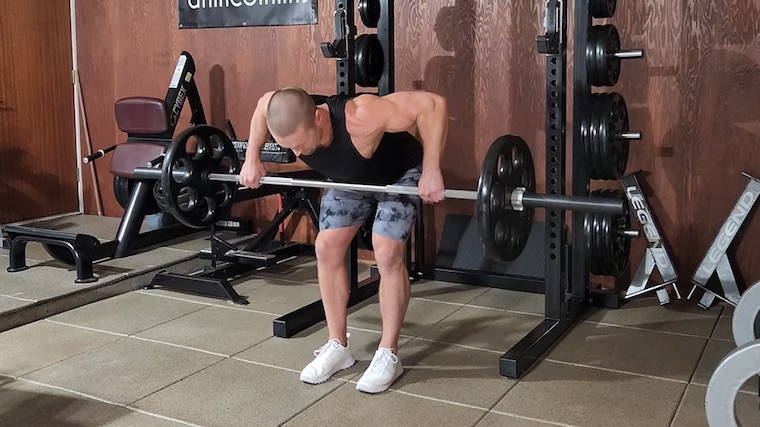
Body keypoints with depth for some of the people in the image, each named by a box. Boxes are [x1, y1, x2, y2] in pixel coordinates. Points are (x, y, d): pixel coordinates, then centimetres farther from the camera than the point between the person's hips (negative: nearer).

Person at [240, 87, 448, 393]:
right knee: (326, 249, -2)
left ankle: (389, 355, -3)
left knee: (387, 254, -17)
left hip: (399, 173, -5)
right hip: (349, 178, 6)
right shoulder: (289, 121, -28)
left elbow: (433, 104, -43)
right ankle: (337, 347, 10)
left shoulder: (359, 119, -46)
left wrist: (431, 171, -43)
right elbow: (263, 105, -2)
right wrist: (252, 158, -7)